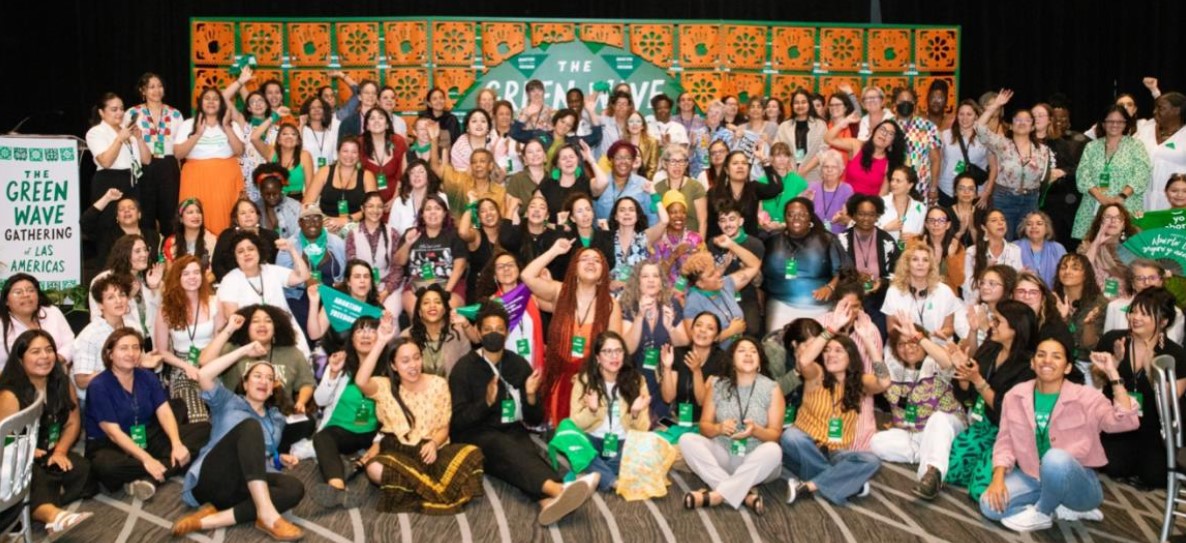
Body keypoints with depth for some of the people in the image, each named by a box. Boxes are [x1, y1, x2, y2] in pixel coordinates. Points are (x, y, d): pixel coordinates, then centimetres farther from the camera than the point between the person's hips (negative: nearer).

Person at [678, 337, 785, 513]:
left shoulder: (772, 389, -4)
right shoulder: (717, 386, 1)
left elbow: (775, 434, -6)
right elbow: (704, 426, 2)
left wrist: (755, 431, -27)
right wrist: (719, 428, -20)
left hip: (756, 463, -2)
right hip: (722, 456, 2)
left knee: (773, 450, -34)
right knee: (687, 439, -23)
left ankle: (716, 495, -31)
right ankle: (746, 492, -31)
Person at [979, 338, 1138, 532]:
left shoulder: (1086, 397, -10)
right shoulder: (1015, 396, -1)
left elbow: (1126, 422, -24)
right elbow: (1006, 441, 2)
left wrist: (1113, 375, -27)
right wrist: (998, 478, -13)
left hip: (1078, 483, -4)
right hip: (1032, 477, 4)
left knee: (1055, 459, -38)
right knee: (990, 504, -21)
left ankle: (1041, 513, -10)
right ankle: (1061, 508, -3)